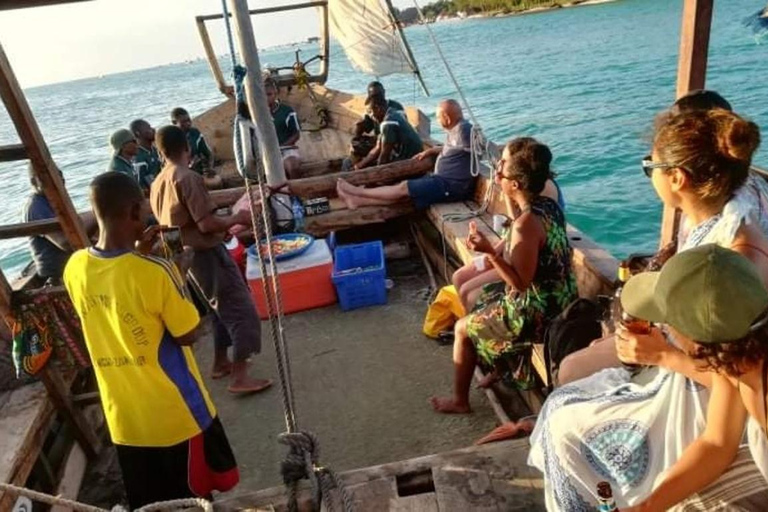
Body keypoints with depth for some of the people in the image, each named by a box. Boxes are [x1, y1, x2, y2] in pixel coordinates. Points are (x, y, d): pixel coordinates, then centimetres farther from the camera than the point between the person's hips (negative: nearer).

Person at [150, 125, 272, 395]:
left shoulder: (158, 184, 8)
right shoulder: (188, 178, -19)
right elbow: (206, 224, -24)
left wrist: (224, 226, 22)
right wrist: (236, 218, -7)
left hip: (187, 255, 9)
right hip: (206, 253, -9)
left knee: (222, 308, 23)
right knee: (242, 310, -3)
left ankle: (221, 363, 33)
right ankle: (239, 376, -1)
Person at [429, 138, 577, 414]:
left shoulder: (525, 224, -29)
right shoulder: (548, 204, -1)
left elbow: (521, 283, -26)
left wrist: (489, 252, -34)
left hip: (535, 313, -9)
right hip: (556, 301, 9)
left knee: (463, 328, 8)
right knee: (481, 303, 29)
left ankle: (459, 400, 26)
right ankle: (497, 370, 39)